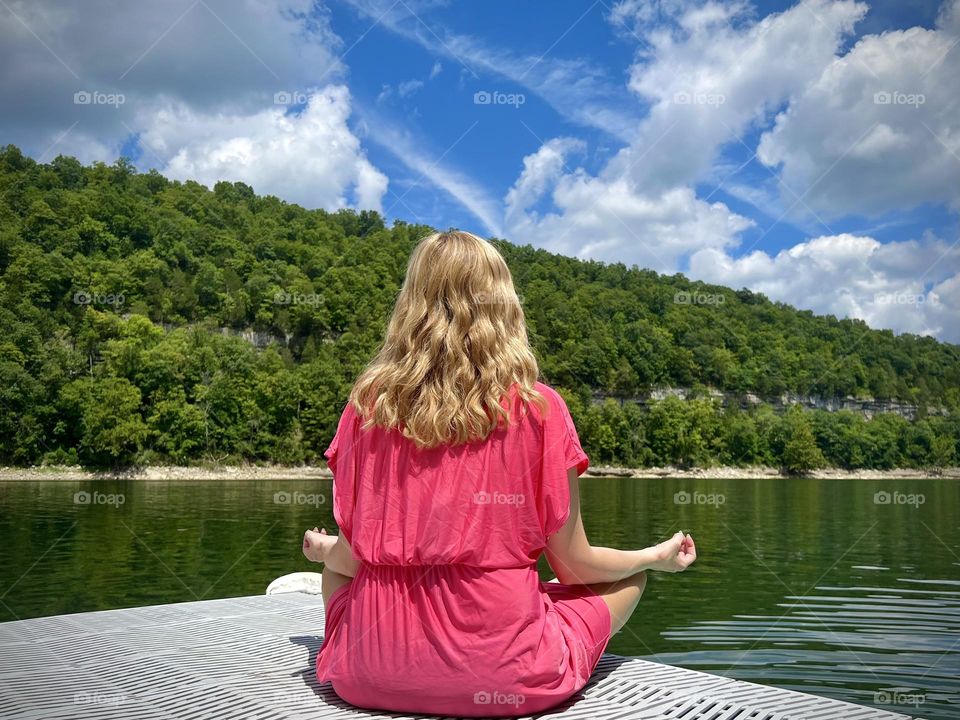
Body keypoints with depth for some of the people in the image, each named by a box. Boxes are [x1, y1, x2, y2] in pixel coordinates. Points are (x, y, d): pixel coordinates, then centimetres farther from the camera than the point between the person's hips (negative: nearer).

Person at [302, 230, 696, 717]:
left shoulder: (366, 404, -3)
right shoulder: (538, 408, -8)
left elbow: (349, 559, 2)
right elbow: (573, 566, -1)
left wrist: (323, 550, 26)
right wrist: (659, 556, 18)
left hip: (370, 677, 3)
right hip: (502, 674, -2)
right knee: (628, 580, 22)